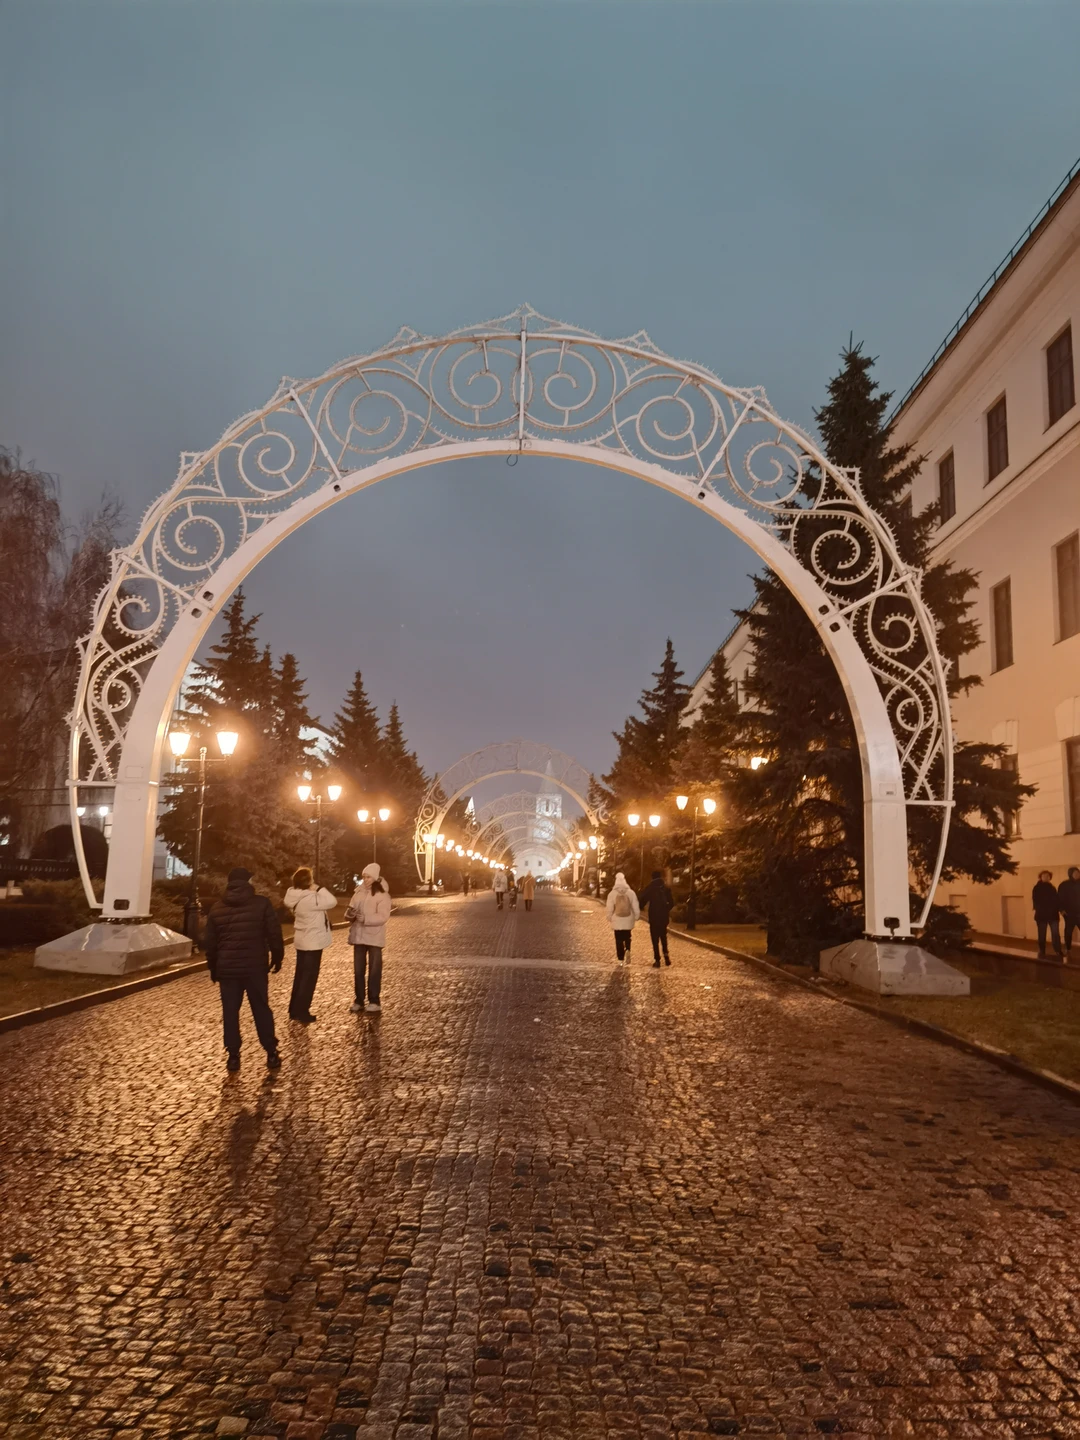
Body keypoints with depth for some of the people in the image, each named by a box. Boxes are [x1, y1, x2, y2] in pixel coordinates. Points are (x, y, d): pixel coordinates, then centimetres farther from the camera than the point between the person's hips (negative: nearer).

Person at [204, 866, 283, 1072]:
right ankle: (271, 1054, 10)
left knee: (230, 1012, 9)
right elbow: (274, 934, -6)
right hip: (255, 967, -1)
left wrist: (213, 968, 18)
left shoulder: (217, 908, 5)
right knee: (261, 1010, 8)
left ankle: (233, 1056, 10)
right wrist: (277, 958, 8)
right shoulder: (261, 903, -4)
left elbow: (209, 942, 8)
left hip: (227, 968, 2)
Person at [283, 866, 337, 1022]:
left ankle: (294, 1010, 24)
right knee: (309, 977, 1)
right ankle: (301, 1012, 6)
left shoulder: (298, 897, 3)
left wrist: (315, 891, -5)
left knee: (300, 975, 17)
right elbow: (332, 901, -25)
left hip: (302, 940, 9)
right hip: (312, 942, -9)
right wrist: (318, 889, -18)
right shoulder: (309, 899, -25)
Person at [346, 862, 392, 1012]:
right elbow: (351, 910, 7)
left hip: (374, 937, -5)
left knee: (374, 970, 3)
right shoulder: (359, 892, 8)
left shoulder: (382, 895, -9)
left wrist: (365, 918, -31)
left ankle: (374, 1001, 12)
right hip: (358, 936, 5)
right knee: (358, 970, 11)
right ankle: (359, 1000, 21)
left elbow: (383, 917, -18)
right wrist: (349, 913, -17)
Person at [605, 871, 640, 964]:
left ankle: (621, 959, 7)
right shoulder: (631, 892, -4)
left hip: (617, 920, -1)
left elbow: (609, 908, -4)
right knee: (627, 938, 16)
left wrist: (609, 918, 10)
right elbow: (636, 907, -2)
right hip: (628, 920, 1)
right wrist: (636, 917, 12)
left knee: (619, 940, 8)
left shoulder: (612, 893, -6)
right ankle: (627, 950, -11)